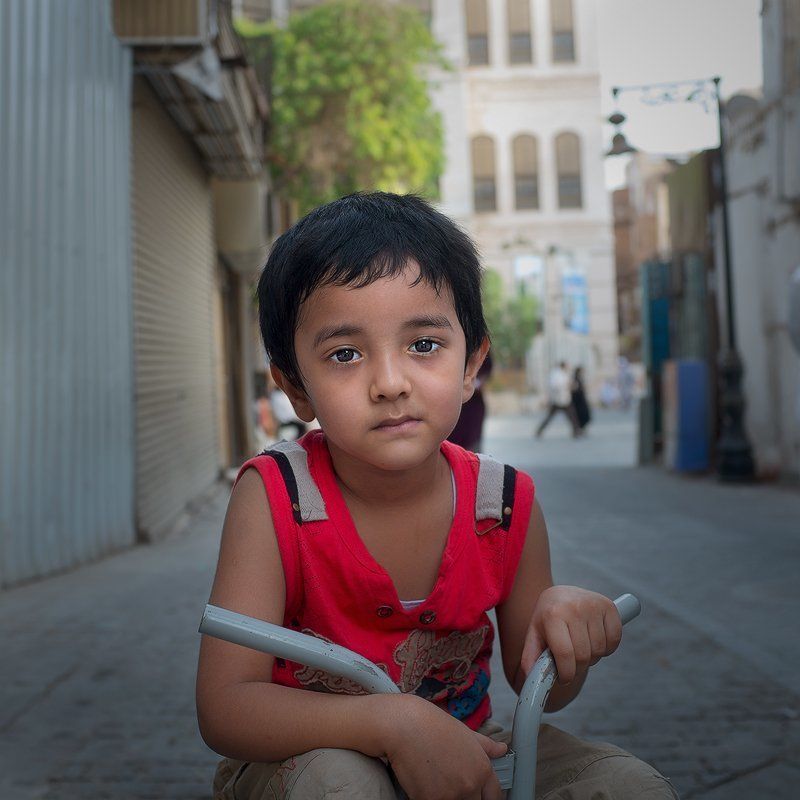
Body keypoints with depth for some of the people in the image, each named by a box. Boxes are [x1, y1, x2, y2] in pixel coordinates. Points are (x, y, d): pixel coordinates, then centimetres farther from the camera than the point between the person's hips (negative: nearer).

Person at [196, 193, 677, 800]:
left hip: (461, 748, 3)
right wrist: (395, 721, -37)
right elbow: (225, 708, -24)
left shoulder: (507, 505, -12)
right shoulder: (275, 498, -21)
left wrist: (567, 621, -23)